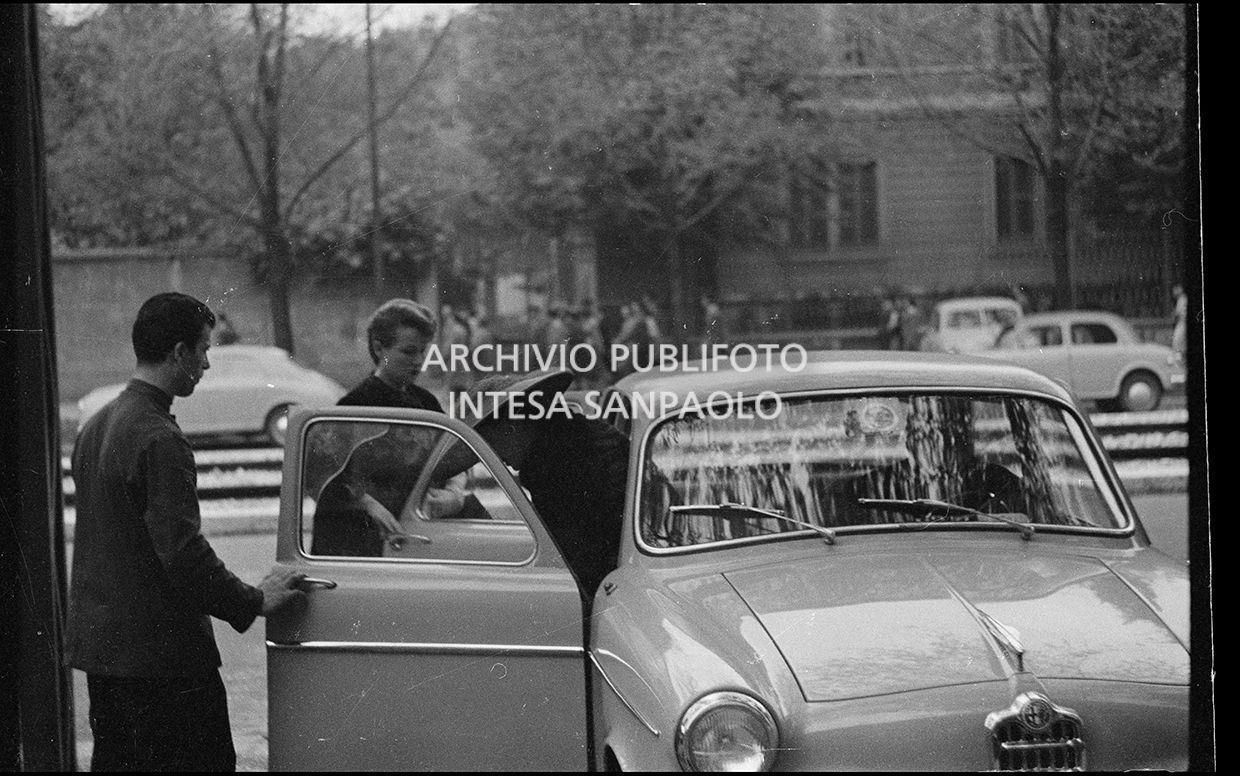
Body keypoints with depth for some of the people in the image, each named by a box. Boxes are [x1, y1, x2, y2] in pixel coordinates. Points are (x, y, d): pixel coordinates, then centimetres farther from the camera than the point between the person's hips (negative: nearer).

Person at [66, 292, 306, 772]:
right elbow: (183, 552, -23)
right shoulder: (159, 440, -18)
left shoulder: (97, 426, 12)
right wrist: (253, 602, -11)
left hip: (98, 644, 9)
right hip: (161, 653, -9)